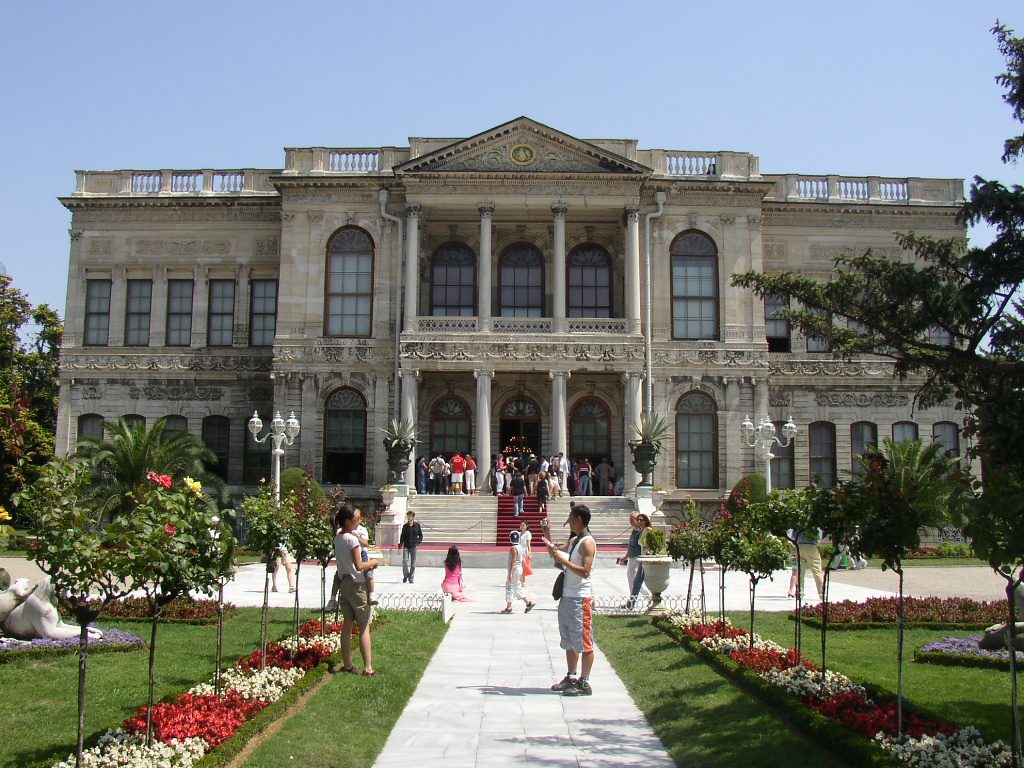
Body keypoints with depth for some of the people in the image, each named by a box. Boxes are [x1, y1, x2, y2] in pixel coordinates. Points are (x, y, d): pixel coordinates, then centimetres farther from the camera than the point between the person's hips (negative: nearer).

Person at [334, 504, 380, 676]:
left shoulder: (338, 538, 7)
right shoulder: (352, 539, -17)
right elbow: (359, 565, -20)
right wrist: (373, 562, -3)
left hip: (344, 583, 8)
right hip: (357, 584, -8)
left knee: (348, 625, 12)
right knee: (364, 627, -2)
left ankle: (347, 664, 16)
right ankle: (368, 667, -4)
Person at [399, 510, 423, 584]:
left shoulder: (417, 525, 2)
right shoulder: (405, 526, 4)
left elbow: (421, 536, 10)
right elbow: (402, 536, 7)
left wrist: (418, 542, -3)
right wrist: (400, 544, -3)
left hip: (414, 547, 0)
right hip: (406, 547, 0)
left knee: (413, 563, 4)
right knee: (405, 561, -12)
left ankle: (411, 577, 14)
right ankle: (405, 575, 7)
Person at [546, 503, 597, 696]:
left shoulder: (587, 542, -13)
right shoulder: (574, 541, 16)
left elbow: (585, 571, -23)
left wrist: (563, 560, -21)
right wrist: (557, 556, 10)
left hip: (581, 597, -10)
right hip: (567, 596, 10)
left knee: (583, 641, -4)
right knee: (569, 641, 15)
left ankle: (584, 683, 0)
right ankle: (571, 678, 24)